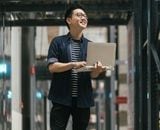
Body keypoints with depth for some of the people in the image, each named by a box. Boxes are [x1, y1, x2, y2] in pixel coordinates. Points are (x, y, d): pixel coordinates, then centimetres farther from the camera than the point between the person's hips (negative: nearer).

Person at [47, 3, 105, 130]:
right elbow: (52, 67, -8)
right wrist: (73, 65, -21)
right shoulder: (58, 42, 2)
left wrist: (97, 70, -17)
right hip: (62, 97, -3)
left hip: (83, 98, 3)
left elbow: (92, 74, 7)